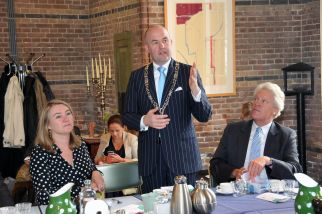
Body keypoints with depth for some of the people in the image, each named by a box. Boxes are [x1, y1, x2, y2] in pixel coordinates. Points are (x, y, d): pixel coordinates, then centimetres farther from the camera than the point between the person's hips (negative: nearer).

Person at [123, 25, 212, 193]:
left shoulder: (187, 72, 1)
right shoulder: (137, 77, 8)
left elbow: (205, 116, -2)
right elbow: (127, 116, 10)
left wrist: (195, 89, -19)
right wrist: (144, 121, -11)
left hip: (182, 157, -1)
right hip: (150, 160, 2)